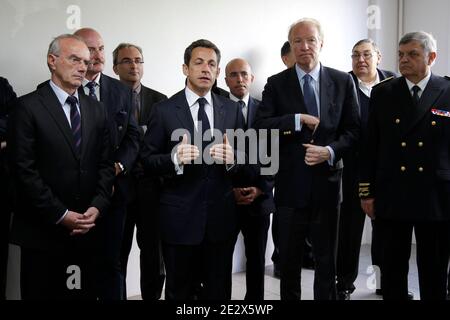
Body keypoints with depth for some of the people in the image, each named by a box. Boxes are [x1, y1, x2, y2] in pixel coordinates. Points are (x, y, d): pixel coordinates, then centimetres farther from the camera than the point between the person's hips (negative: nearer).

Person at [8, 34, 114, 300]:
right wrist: (61, 215, -13)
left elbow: (105, 164, 10)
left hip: (87, 228, 4)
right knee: (42, 293, 6)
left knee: (85, 292, 8)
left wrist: (97, 206, -5)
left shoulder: (96, 110, 12)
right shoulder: (29, 107, -5)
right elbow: (24, 170, -11)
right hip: (42, 231, -4)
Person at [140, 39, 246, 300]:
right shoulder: (164, 110, -3)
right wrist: (175, 159, -23)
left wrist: (232, 159, -16)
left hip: (222, 216, 3)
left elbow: (244, 159, 7)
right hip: (180, 217, -2)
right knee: (180, 291, 13)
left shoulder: (232, 109, 6)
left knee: (219, 291, 16)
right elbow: (147, 160, -4)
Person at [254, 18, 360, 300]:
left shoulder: (343, 81, 3)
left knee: (327, 260, 12)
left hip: (327, 182, 1)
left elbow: (353, 130, 2)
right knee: (289, 260, 14)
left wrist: (330, 151, -14)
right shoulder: (277, 84, 1)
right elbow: (261, 127, -10)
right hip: (290, 184, 0)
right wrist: (299, 119, -18)